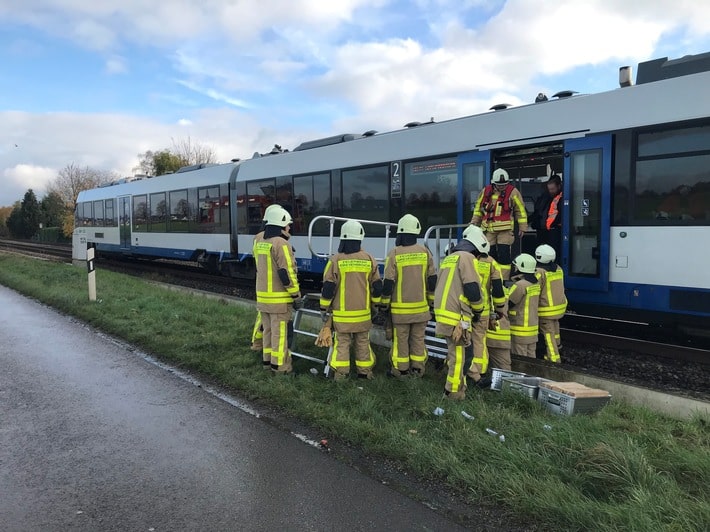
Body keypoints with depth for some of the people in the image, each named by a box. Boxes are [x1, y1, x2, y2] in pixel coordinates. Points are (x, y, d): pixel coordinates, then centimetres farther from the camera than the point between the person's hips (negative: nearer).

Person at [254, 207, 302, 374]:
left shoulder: (259, 244, 10)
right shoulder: (281, 244, -17)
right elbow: (287, 273, -20)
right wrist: (296, 295, -13)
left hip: (262, 295, 8)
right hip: (279, 298, -8)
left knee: (268, 329, 17)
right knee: (279, 331, -1)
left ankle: (267, 359, 27)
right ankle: (280, 365, 6)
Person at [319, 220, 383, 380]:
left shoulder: (335, 260, -10)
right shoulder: (369, 259, -3)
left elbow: (328, 288, -7)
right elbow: (377, 287, 3)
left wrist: (324, 308, 6)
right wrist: (375, 305, 18)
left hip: (342, 313, -2)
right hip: (363, 313, 2)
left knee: (342, 342, 8)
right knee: (363, 342, 14)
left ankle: (340, 374, 9)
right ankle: (365, 372, 22)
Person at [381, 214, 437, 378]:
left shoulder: (394, 254, -11)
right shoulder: (425, 252, -2)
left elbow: (388, 283, -10)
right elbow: (432, 280, 3)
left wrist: (384, 304, 2)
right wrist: (432, 301, 14)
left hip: (400, 308, -3)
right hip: (421, 306, 3)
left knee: (401, 339, 7)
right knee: (418, 338, 13)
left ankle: (401, 369, 15)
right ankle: (418, 368, 20)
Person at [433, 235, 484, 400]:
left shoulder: (448, 259, 20)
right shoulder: (467, 257, -8)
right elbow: (472, 288, -14)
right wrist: (478, 310, 2)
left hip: (443, 312, 9)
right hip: (456, 316, -9)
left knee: (454, 352, 19)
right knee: (457, 355, -1)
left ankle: (458, 386, 29)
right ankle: (454, 393, 6)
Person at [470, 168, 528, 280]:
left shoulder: (513, 192, -3)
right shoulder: (486, 191, 6)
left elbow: (520, 210, 2)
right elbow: (478, 208, 17)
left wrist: (522, 227, 1)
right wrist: (474, 223, 14)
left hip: (505, 230, -3)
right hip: (488, 229, 4)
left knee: (504, 256, -5)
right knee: (490, 255, 8)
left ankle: (504, 280, 1)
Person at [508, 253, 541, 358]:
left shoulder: (520, 285, -20)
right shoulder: (536, 283, 6)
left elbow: (507, 304, -16)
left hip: (520, 330, -8)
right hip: (533, 326, 8)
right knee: (530, 356, 15)